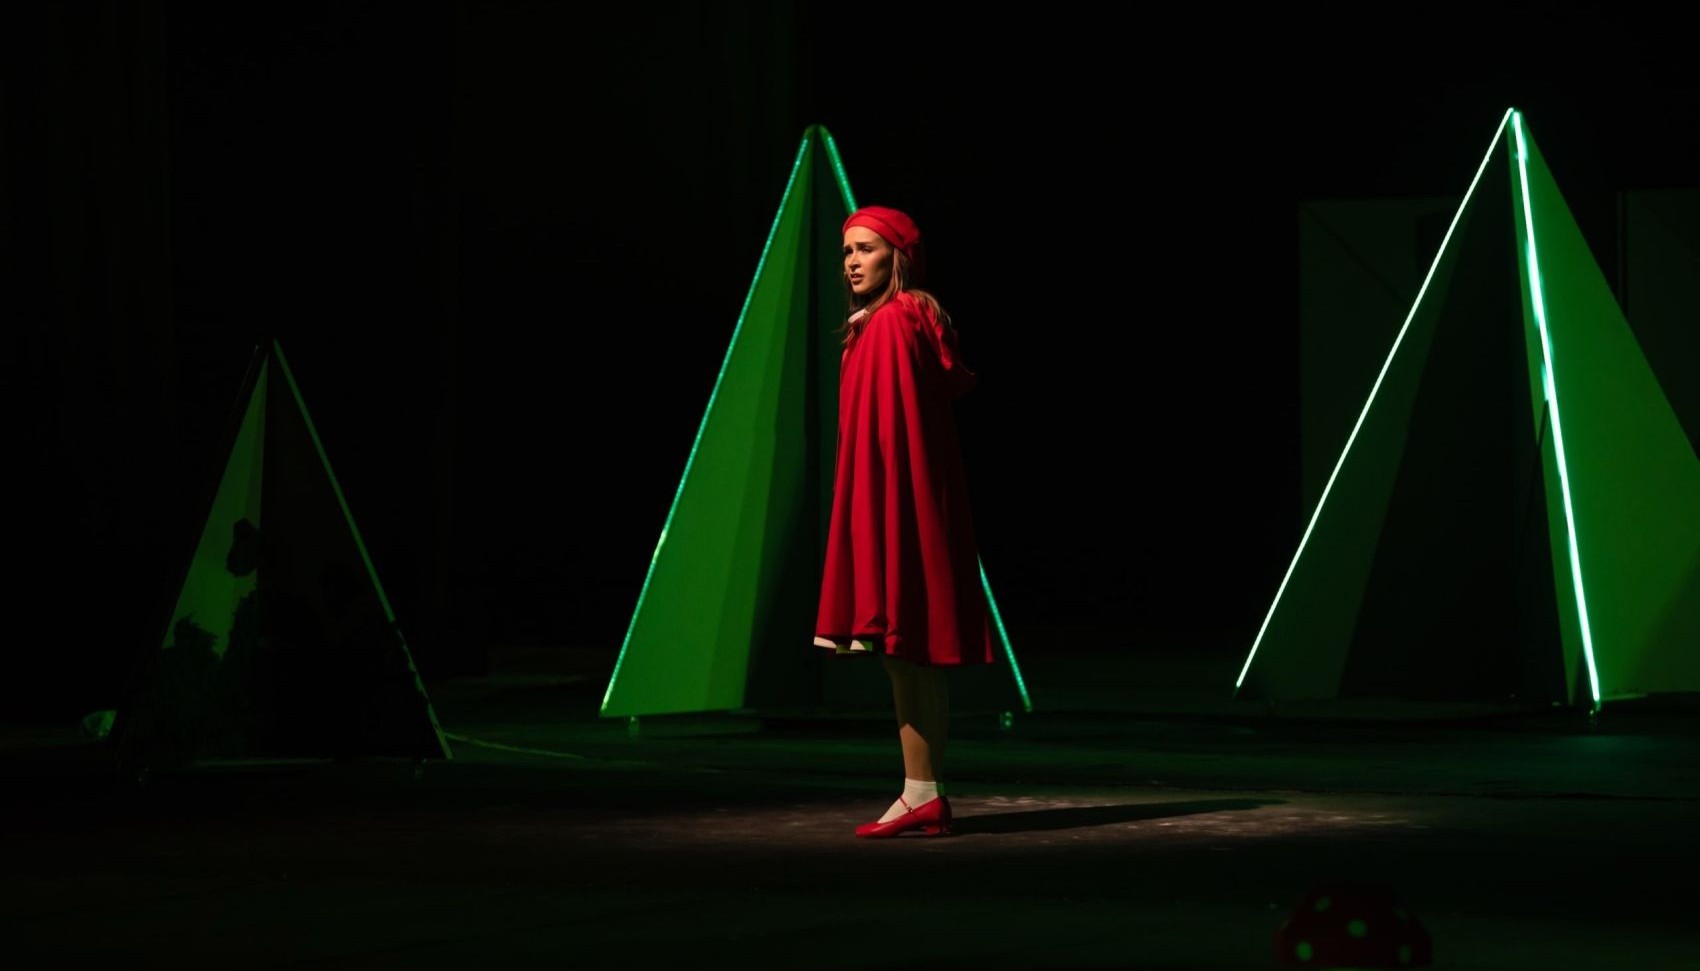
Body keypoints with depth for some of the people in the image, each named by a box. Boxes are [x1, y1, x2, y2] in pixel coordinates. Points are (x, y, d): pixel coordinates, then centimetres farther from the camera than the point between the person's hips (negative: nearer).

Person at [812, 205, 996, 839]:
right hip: (904, 510, 10)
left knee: (906, 648, -9)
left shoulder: (891, 325, -12)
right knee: (914, 650, 9)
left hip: (898, 507, -10)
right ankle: (927, 795, 10)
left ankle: (923, 795, -9)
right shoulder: (906, 322, 16)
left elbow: (893, 428, -18)